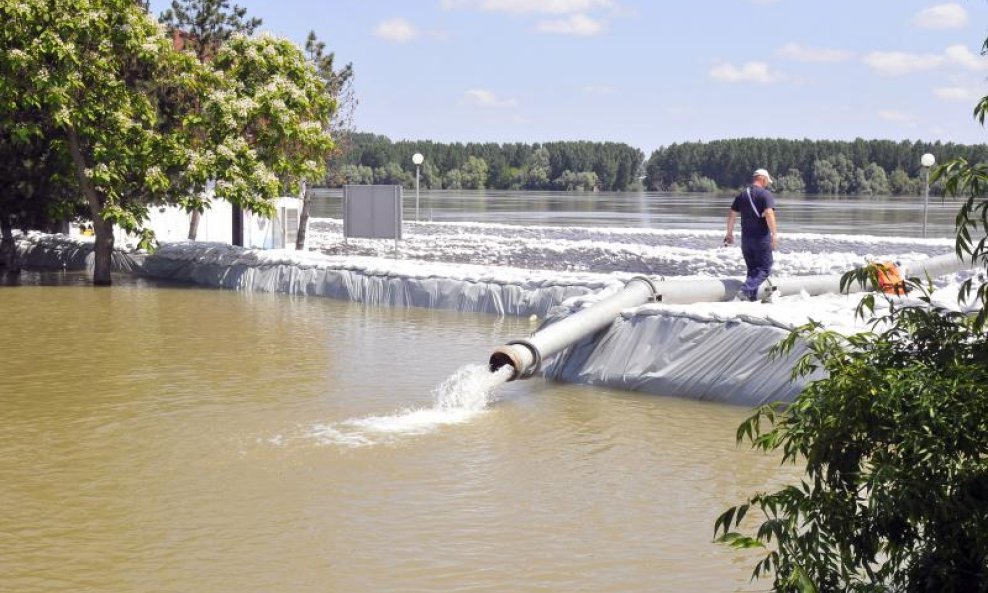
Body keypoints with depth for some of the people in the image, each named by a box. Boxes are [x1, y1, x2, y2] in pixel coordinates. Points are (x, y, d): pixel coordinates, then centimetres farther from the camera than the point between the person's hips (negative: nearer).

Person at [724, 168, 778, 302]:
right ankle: (746, 289, -20)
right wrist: (774, 234, -20)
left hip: (746, 238, 6)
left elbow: (732, 215, 11)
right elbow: (769, 214, -20)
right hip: (761, 238, -6)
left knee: (752, 269, 16)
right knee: (765, 268, -1)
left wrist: (729, 233, 19)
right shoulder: (766, 194, -8)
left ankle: (752, 296, 13)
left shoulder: (741, 195, 11)